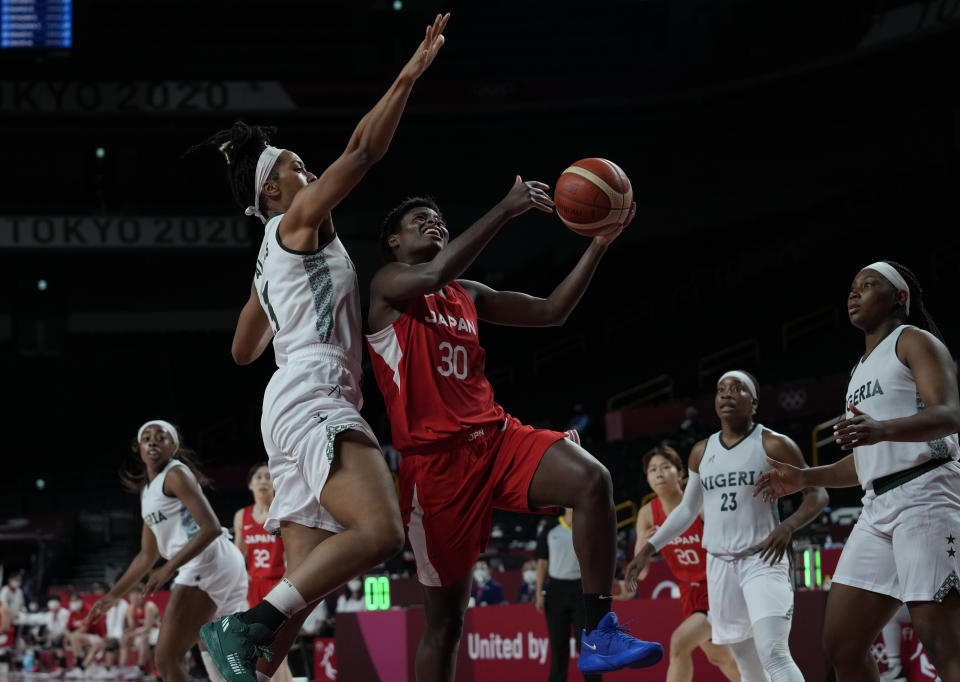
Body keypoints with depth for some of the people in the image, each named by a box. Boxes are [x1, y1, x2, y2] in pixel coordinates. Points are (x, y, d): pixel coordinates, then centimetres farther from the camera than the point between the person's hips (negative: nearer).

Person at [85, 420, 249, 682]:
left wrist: (169, 568, -22)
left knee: (166, 658, -13)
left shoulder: (175, 475, -5)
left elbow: (211, 528, -16)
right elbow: (147, 555, 31)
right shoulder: (146, 491, 23)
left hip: (209, 561, -10)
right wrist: (113, 595, 29)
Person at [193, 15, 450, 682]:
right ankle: (246, 626, -31)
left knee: (304, 585, 1)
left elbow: (243, 350, 38)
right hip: (312, 396, -10)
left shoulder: (275, 256, 28)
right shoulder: (299, 221, 3)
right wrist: (409, 75, -10)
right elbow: (363, 150, -9)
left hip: (293, 406, 10)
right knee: (379, 532, -28)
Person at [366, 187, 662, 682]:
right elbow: (433, 275, -23)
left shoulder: (467, 294, 20)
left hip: (494, 435, 5)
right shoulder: (387, 286, 0)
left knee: (592, 480, -24)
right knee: (445, 614, -1)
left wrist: (600, 242, 5)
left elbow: (550, 312, 16)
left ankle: (599, 637, -23)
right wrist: (506, 209, -24)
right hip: (434, 456, -5)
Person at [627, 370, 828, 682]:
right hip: (719, 564, 6)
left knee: (774, 653, -23)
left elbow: (817, 494, -5)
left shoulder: (773, 445, -4)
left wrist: (789, 526, -24)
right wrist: (649, 548, 14)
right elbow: (687, 509, 22)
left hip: (762, 561, -6)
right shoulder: (701, 453, 11)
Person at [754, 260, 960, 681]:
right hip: (878, 508, 9)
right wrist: (802, 479, 20)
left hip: (925, 495, -9)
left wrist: (883, 430, -34)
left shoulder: (914, 341, 1)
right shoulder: (861, 370, 27)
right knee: (841, 645, 2)